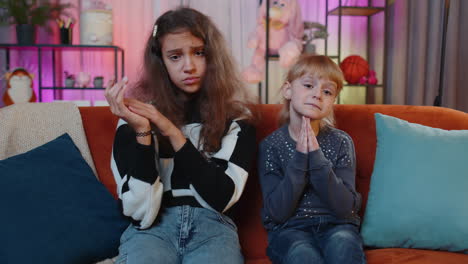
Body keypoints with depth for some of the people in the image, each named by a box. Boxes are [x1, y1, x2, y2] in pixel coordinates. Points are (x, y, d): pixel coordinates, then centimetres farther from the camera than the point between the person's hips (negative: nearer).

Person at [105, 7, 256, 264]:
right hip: (152, 229, 0)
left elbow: (222, 197, -8)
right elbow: (142, 212, -7)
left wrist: (171, 131, -15)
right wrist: (142, 131, -19)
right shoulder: (138, 115, 1)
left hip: (211, 228, 1)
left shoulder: (236, 118, 3)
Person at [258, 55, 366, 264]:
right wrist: (299, 158, -18)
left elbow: (346, 208, -8)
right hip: (289, 228, -1)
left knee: (342, 244, -32)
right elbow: (278, 212, -9)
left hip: (336, 225, 2)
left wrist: (316, 156, -19)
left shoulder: (341, 142, 0)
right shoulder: (270, 145, -3)